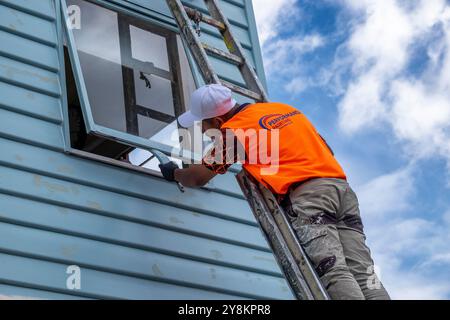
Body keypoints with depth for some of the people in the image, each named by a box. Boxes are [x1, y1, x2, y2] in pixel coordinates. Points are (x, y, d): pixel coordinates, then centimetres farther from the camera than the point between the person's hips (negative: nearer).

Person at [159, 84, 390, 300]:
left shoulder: (234, 130, 3)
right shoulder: (282, 107, 26)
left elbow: (197, 178, 6)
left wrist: (174, 172, 26)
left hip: (307, 195, -7)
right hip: (342, 187, 7)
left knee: (333, 272, -19)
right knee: (363, 274, -4)